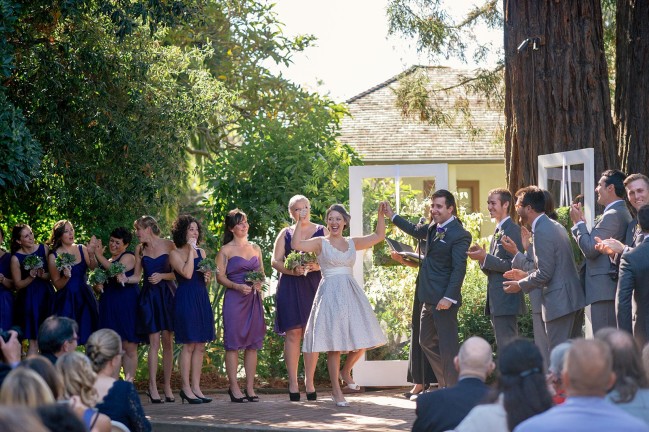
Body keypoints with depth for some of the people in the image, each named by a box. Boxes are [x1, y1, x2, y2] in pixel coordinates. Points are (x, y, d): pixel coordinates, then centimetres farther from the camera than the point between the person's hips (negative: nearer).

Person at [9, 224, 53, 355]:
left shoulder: (44, 249, 0)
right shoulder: (16, 258, -8)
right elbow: (18, 285, -3)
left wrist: (43, 275, -17)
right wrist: (31, 277, -19)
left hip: (46, 296, 3)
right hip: (28, 299, -3)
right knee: (34, 341, -5)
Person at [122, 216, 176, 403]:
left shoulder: (169, 245, -1)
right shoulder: (140, 249, 9)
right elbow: (136, 276, 10)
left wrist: (162, 276, -16)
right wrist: (124, 279, -9)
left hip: (167, 295, -1)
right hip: (149, 296, 1)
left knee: (167, 341, 0)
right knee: (154, 341, -6)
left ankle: (167, 386, 6)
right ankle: (153, 387, -7)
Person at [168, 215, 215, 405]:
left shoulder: (201, 252, 15)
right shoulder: (175, 254, -3)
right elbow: (187, 273, -17)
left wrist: (208, 277, 0)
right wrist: (191, 251, -12)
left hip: (202, 298, 7)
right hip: (185, 298, -7)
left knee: (200, 346, 5)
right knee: (189, 344, -8)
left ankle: (196, 387, 8)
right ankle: (186, 388, -2)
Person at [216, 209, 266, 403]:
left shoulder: (255, 248, 15)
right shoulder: (226, 250, 1)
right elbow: (220, 277, -4)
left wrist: (259, 283, -2)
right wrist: (238, 286, -18)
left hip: (254, 299, 5)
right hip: (234, 299, -5)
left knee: (253, 344, 4)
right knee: (233, 343, -5)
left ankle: (250, 388, 8)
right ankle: (234, 388, -3)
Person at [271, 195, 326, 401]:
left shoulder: (321, 231, 12)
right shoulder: (285, 233, 12)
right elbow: (275, 261, 4)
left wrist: (318, 266, -14)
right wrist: (293, 270, -14)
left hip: (314, 286, 0)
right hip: (290, 288, 0)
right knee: (292, 333, -6)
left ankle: (309, 382, 3)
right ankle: (293, 383, -3)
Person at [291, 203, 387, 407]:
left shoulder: (352, 243, 14)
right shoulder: (320, 243, 1)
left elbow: (378, 236, 16)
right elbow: (296, 244, -13)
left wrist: (381, 214, 8)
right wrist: (300, 221, -17)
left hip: (351, 292, 5)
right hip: (330, 294, -5)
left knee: (362, 340, 3)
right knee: (334, 344, -5)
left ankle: (346, 371, 31)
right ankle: (336, 390, 3)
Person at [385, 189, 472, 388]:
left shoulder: (459, 234, -16)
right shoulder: (434, 227, 11)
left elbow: (459, 268, -20)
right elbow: (416, 231, 33)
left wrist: (449, 297, -25)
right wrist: (392, 216, 36)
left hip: (444, 299, -10)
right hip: (429, 298, 10)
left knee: (448, 346, -4)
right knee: (427, 341, 19)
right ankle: (445, 385, 28)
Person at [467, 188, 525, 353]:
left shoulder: (512, 229, -11)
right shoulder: (499, 230, 19)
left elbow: (513, 265, -19)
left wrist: (485, 257, -19)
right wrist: (481, 257, 2)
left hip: (506, 300, -10)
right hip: (497, 302, 10)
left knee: (506, 347, -10)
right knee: (503, 347, 13)